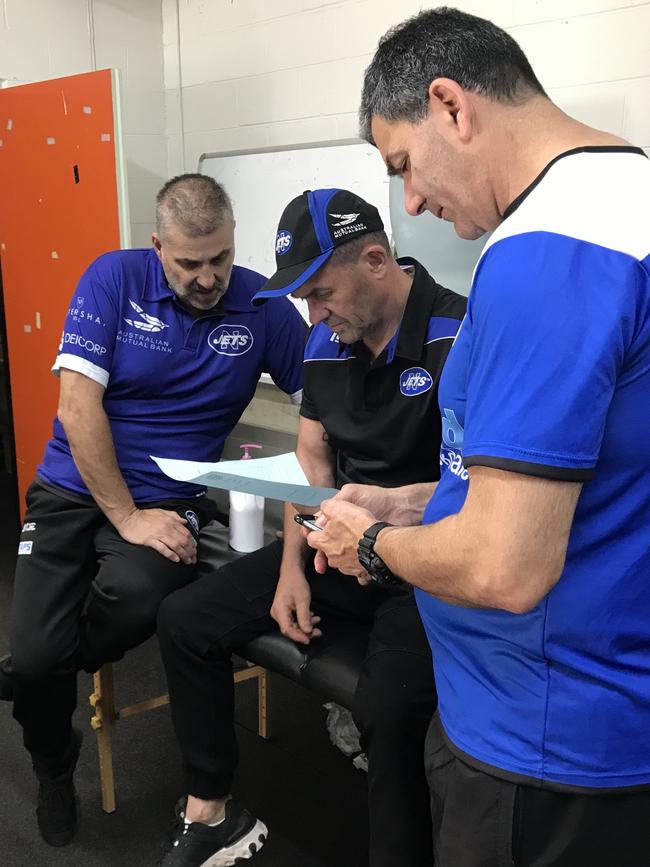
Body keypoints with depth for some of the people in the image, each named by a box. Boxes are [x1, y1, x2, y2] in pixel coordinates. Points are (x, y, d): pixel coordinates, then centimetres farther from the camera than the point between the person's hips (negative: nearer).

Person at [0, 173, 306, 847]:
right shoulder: (114, 279, -6)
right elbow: (78, 406, -11)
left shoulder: (262, 305, -2)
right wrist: (127, 518, -15)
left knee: (139, 592, -33)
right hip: (76, 487, 0)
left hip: (170, 497, 0)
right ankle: (54, 767, 22)